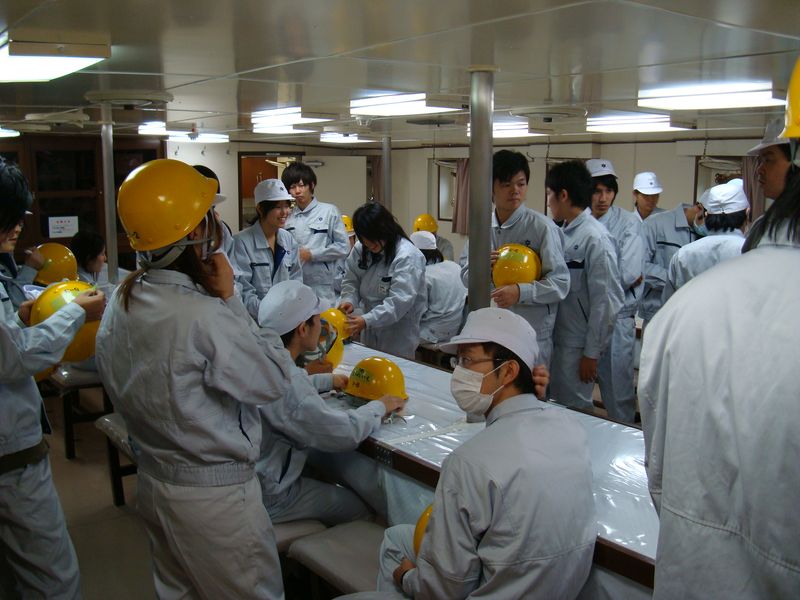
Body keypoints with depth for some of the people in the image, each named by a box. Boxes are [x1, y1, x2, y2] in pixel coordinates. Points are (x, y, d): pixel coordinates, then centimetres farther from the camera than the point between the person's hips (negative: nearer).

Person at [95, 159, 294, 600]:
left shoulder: (120, 303, -1)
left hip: (152, 482, 9)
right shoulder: (201, 316, -28)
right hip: (213, 494, -9)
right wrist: (230, 298, -16)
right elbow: (275, 381, -18)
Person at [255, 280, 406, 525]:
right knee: (358, 507, 7)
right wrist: (379, 407, -10)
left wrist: (327, 381, 15)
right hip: (266, 498, -8)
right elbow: (346, 434, -26)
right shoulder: (286, 387, -33)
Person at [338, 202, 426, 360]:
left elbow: (399, 301, -26)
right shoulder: (360, 249, -2)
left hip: (399, 331, -5)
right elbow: (351, 280, 6)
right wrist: (349, 300, -15)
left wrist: (367, 320, -34)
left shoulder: (407, 256, -21)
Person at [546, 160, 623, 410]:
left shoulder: (595, 238, -17)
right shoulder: (564, 233, 7)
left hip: (577, 346, -8)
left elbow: (606, 301, -17)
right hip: (556, 338, 8)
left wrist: (592, 353, -15)